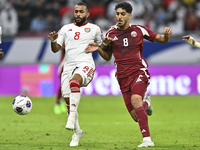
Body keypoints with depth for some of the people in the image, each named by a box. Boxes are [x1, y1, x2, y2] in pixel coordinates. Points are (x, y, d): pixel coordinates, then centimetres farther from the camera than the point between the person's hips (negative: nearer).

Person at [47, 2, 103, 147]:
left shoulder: (94, 29, 11)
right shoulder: (66, 28, 17)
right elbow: (56, 49, 13)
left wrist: (96, 47, -2)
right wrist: (53, 41, -8)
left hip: (85, 65, -4)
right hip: (69, 65, 4)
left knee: (74, 81, -38)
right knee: (68, 101, 1)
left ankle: (72, 117, -41)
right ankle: (77, 131, 20)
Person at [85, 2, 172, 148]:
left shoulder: (139, 30, 2)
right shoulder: (110, 34, 8)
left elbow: (162, 40, 10)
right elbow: (107, 57, 21)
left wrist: (166, 35, -14)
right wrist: (98, 48, 1)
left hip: (139, 72, -3)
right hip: (123, 77, 3)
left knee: (135, 99, -33)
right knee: (136, 117, -2)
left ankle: (147, 139, -34)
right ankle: (146, 103, 38)